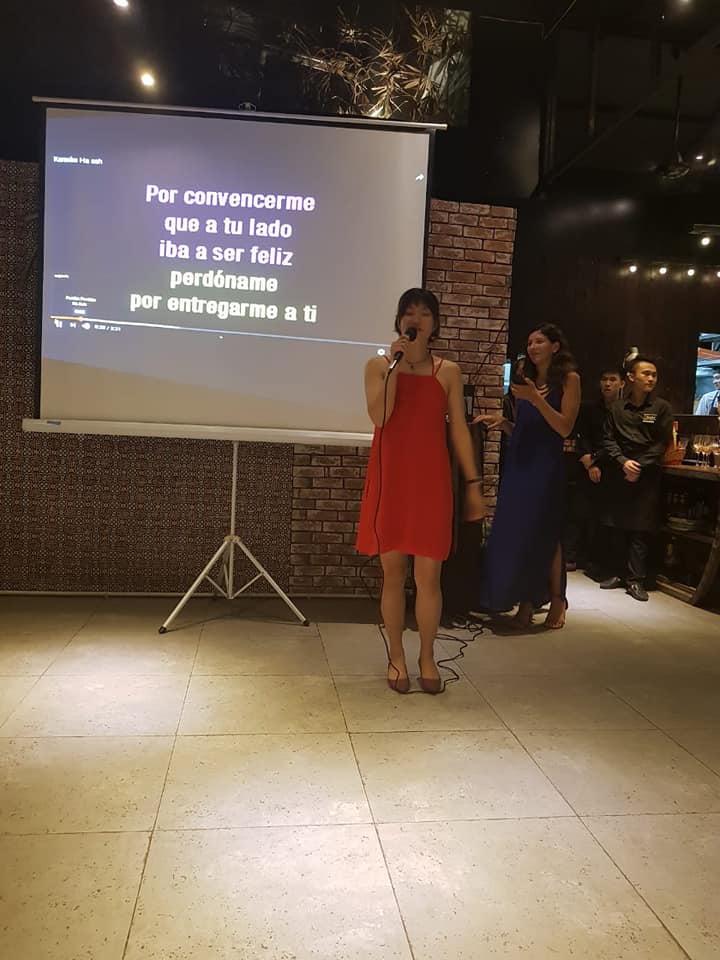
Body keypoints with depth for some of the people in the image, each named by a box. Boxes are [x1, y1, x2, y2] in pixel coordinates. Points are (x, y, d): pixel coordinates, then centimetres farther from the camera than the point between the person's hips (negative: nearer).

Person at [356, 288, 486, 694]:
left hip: (431, 479, 0)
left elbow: (459, 429, 6)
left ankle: (428, 657, 18)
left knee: (429, 574, 1)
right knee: (394, 572, 6)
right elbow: (379, 415, -11)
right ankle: (396, 656, 20)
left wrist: (474, 483, 2)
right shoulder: (379, 365, 6)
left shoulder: (449, 371, 9)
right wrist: (396, 364, -11)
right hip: (390, 477, 0)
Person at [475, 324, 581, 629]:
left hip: (546, 466, -5)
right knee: (514, 532, -1)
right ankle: (526, 601, 7)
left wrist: (537, 399, -17)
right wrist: (500, 421, 1)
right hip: (517, 463, 5)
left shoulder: (568, 378, 0)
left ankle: (556, 598, 14)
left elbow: (565, 428, -10)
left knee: (544, 533, -2)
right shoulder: (524, 378, 15)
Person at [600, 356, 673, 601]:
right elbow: (608, 440, 5)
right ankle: (619, 573, 16)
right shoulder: (617, 408, 7)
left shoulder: (661, 408, 3)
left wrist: (639, 466, -10)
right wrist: (623, 462, -10)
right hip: (619, 473, 2)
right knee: (618, 528, 6)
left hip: (647, 475, -2)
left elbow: (662, 443, -2)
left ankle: (636, 579, 2)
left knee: (641, 530, -3)